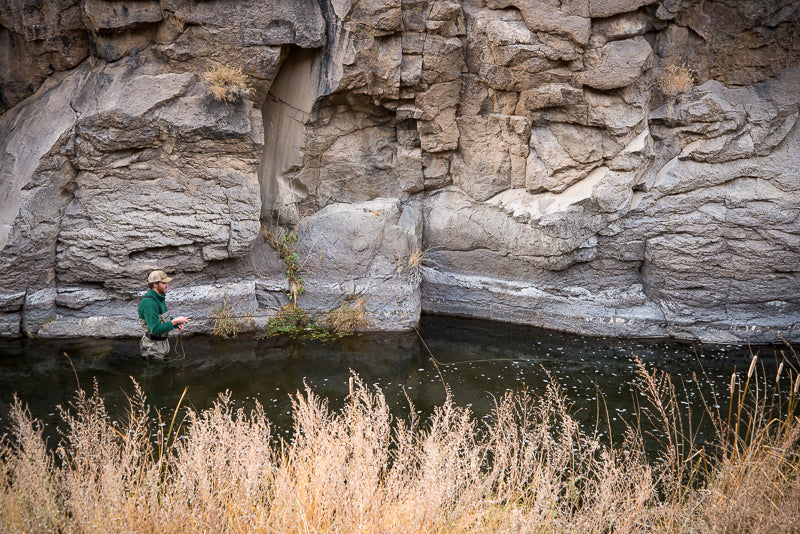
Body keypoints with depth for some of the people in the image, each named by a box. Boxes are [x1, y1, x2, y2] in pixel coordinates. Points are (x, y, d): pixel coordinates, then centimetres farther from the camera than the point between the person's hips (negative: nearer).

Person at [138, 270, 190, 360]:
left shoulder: (160, 297, 4)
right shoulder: (149, 303, -26)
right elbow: (155, 329, -30)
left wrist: (177, 323, 1)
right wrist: (174, 322, -27)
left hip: (163, 342, 9)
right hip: (154, 346, -9)